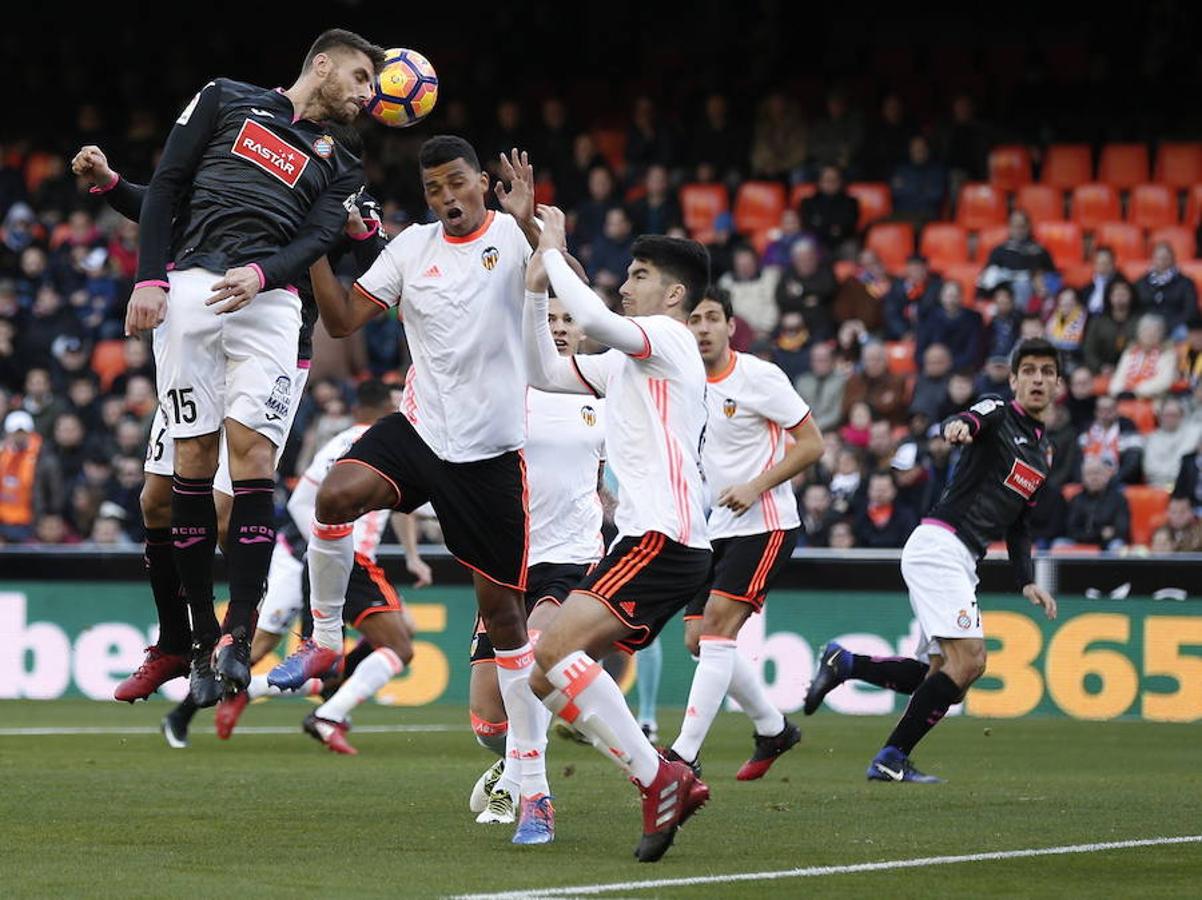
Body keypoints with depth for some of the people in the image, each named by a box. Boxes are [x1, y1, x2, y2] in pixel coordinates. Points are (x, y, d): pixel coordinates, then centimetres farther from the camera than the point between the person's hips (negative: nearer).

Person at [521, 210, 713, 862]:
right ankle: (667, 784, 1)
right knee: (546, 679, 4)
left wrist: (555, 253, -10)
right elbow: (544, 373, 26)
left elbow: (597, 320, -23)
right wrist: (536, 288, 17)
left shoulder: (667, 338, -4)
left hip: (663, 539, -10)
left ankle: (658, 779, -23)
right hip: (642, 540, 10)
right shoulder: (625, 362, 24)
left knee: (553, 649, -25)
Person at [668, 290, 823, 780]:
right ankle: (773, 729, 25)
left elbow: (811, 443, -10)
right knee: (698, 639, 5)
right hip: (713, 531, 7)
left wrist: (755, 487, -19)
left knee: (718, 625, -18)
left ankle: (684, 753, -21)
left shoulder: (758, 376, -11)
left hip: (764, 524, -7)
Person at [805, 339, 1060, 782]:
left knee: (944, 672, 6)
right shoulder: (998, 414, -2)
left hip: (960, 560, 9)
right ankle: (892, 759, -12)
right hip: (939, 543, -9)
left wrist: (1027, 582, 14)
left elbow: (1016, 525, 27)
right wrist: (959, 426, -51)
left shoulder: (1042, 451, 22)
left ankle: (844, 663, 13)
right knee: (968, 661, -17)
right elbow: (969, 420, -27)